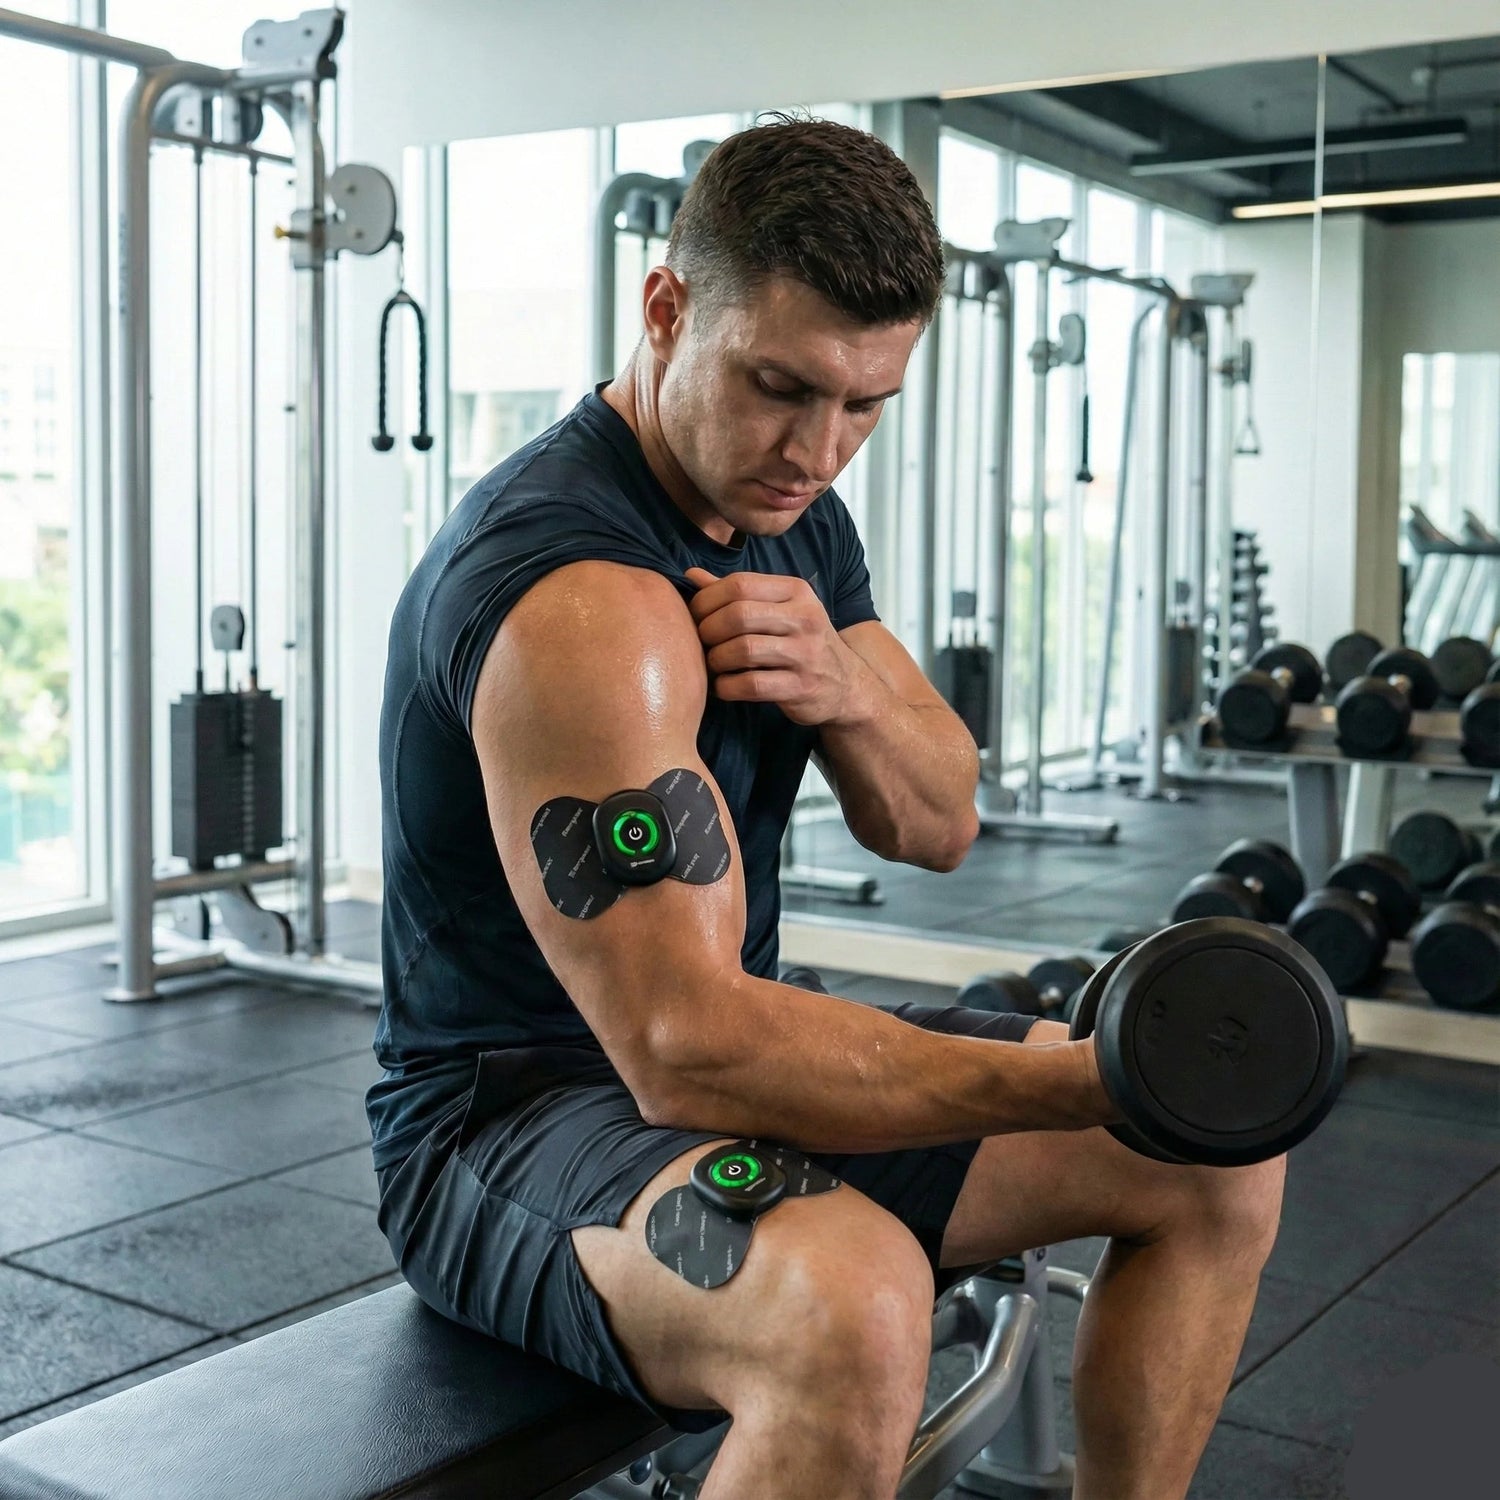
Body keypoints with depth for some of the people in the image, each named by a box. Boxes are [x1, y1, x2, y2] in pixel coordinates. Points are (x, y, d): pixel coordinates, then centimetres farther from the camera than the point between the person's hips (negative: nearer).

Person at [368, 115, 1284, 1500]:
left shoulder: (790, 516, 4)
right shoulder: (576, 592, -26)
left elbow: (937, 827, 7)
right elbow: (680, 1047, -32)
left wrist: (842, 686, -16)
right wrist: (1089, 1083, -37)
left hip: (732, 1049, 9)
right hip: (512, 1111, -8)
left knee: (1219, 1155, 5)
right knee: (850, 1312, -40)